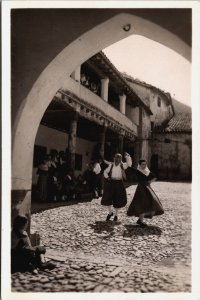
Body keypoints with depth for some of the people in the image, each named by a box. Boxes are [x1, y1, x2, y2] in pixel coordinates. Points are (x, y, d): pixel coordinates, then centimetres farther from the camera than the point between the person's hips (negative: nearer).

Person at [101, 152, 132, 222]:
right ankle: (110, 212, 28)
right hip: (111, 182, 1)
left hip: (119, 183, -1)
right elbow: (105, 172, 12)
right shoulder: (111, 165, 4)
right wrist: (107, 177, -5)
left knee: (118, 199, 5)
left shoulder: (122, 165, 1)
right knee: (108, 198, 2)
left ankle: (116, 214, 25)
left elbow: (129, 164, -16)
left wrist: (128, 156, -26)